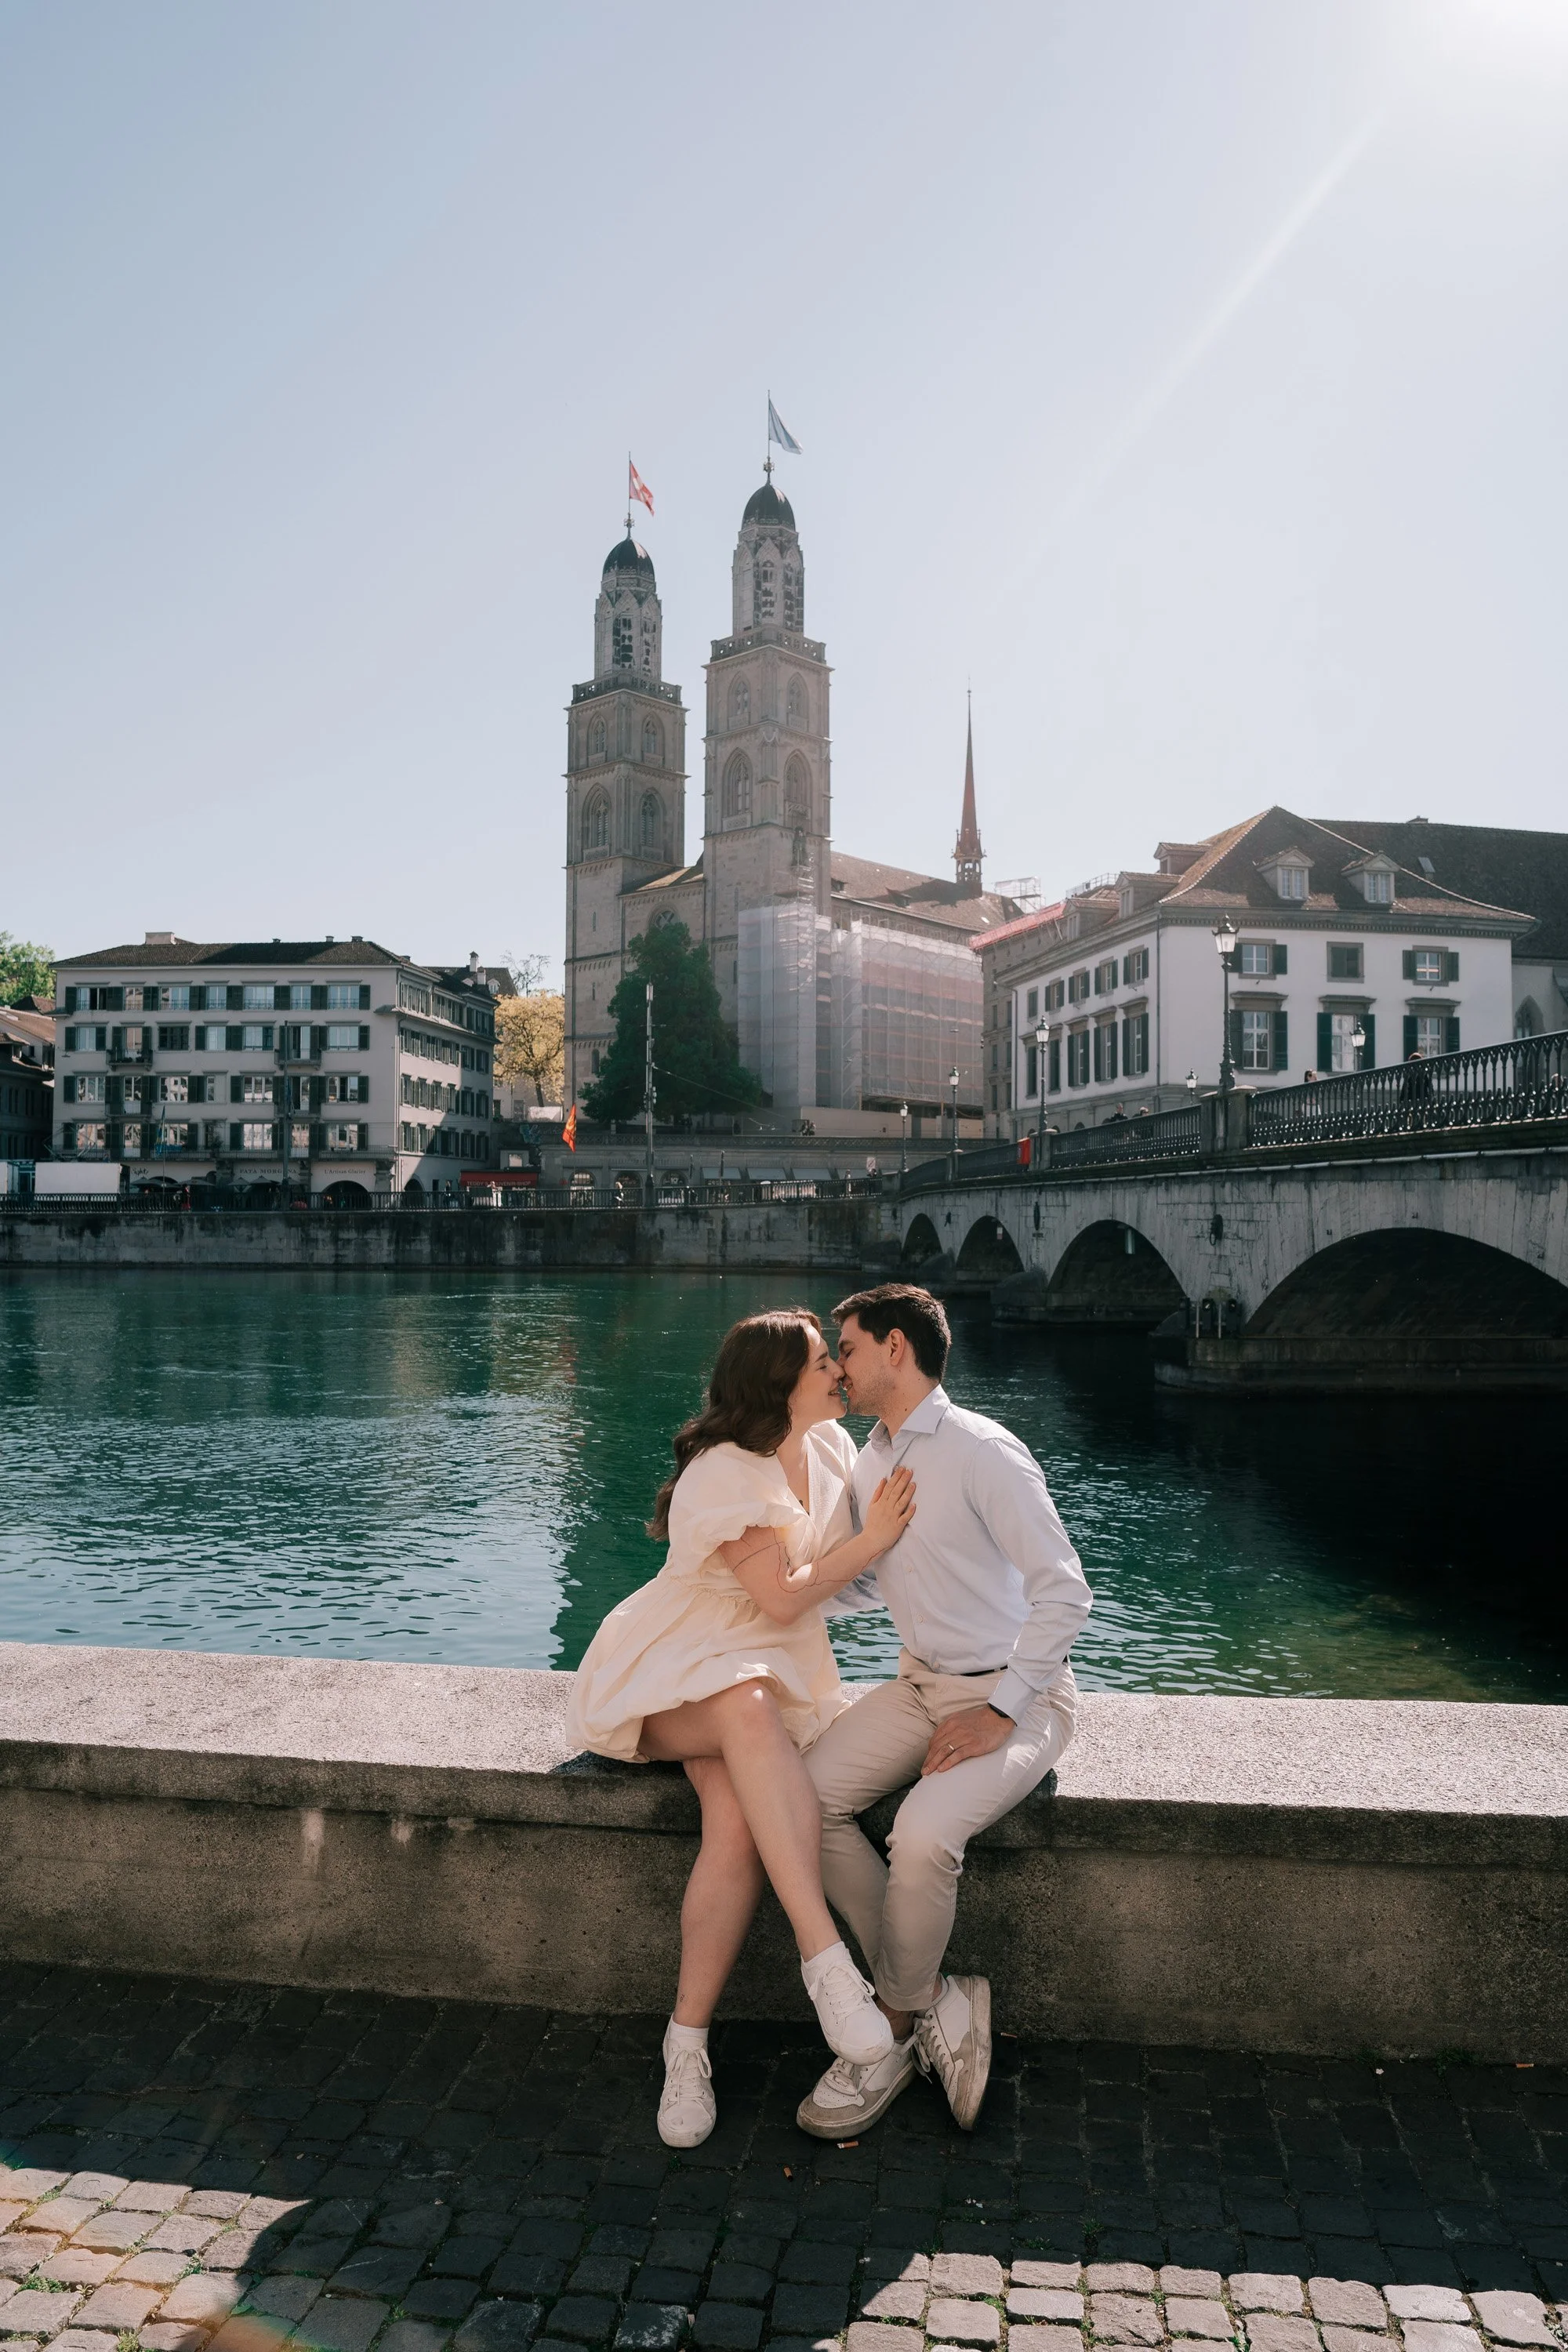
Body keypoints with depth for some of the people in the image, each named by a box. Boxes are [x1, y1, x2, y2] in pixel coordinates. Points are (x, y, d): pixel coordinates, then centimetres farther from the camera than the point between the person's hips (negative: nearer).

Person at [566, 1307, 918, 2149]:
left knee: (740, 1818, -27)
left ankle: (687, 2040, -18)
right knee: (754, 1712, -41)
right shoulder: (724, 1473, -17)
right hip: (678, 1669, -5)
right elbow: (782, 1600, -16)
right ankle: (823, 1955, -42)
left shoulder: (833, 1447, 6)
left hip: (778, 1671, 5)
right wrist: (868, 1542, -11)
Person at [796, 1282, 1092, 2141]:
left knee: (923, 1833, -29)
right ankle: (934, 2002, -3)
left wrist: (999, 1713, -19)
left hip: (1015, 1693, -7)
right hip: (921, 1684, 7)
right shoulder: (870, 1461, 7)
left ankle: (894, 2029, -1)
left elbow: (1064, 1591, -18)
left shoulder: (982, 1452, -18)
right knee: (807, 1795, -15)